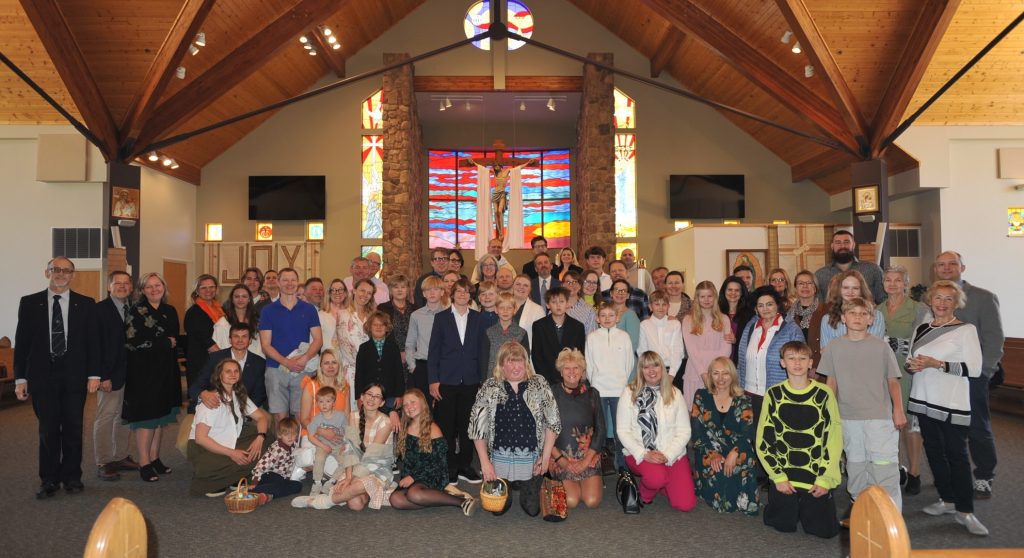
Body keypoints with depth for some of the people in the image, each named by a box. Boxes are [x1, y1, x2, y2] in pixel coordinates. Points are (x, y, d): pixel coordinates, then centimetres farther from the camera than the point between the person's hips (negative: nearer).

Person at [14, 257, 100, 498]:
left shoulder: (86, 304, 4)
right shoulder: (29, 303, 4)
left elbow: (93, 341, 3)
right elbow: (21, 342, 3)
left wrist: (93, 373, -4)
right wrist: (20, 378, -1)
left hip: (74, 374, 0)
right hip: (42, 374, 0)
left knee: (73, 427, 7)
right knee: (48, 429, 6)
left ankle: (72, 477, 20)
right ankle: (49, 479, 18)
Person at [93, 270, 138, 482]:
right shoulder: (99, 309, -6)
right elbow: (95, 345, -10)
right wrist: (102, 376, -14)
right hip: (110, 374, -5)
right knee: (105, 417, 0)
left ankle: (121, 457, 21)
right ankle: (103, 463, 8)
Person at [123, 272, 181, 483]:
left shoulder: (170, 311, 11)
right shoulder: (136, 312, -6)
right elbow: (133, 341, -16)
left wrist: (171, 343, -7)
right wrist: (165, 343, -10)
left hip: (165, 370, 6)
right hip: (143, 370, -6)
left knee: (161, 416, 10)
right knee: (146, 417, -4)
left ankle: (155, 458, 20)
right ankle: (144, 463, 3)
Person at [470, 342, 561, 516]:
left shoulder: (539, 384, -5)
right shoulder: (490, 387, -6)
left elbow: (552, 422, -2)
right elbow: (478, 427, -3)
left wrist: (546, 457, -5)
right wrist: (485, 462, -7)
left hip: (531, 459, 0)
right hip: (499, 459, 0)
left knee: (532, 509, 8)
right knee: (497, 508, 8)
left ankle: (525, 489, 41)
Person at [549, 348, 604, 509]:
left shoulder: (592, 394, 3)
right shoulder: (551, 393, -3)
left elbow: (600, 430, 4)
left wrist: (586, 461, -4)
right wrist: (560, 459, -9)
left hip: (588, 455, 1)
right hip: (559, 455, -1)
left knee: (592, 501, -14)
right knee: (571, 501, -17)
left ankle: (595, 483, 18)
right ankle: (564, 484, 15)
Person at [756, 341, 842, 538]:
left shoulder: (824, 394, -6)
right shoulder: (774, 394, -5)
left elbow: (834, 440, -4)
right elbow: (763, 441, -3)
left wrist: (825, 479, -9)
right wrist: (778, 476, -8)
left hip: (816, 479, 0)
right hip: (783, 478, 0)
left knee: (824, 530, 2)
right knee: (784, 526, 5)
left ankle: (807, 508, 33)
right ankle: (792, 508, 37)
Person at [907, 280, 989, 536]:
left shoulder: (966, 330, -6)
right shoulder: (921, 329, 11)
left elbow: (974, 369, -13)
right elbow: (911, 361, 17)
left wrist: (937, 364, -20)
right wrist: (912, 365, -6)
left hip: (953, 404, -5)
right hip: (924, 400, 6)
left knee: (957, 455, -3)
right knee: (934, 451, 11)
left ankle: (965, 511, 6)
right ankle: (947, 500, 25)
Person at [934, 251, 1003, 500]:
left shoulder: (984, 298, 0)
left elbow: (995, 339, -3)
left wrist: (983, 370, -9)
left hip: (971, 376, -2)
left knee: (978, 430, 8)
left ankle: (983, 479, 24)